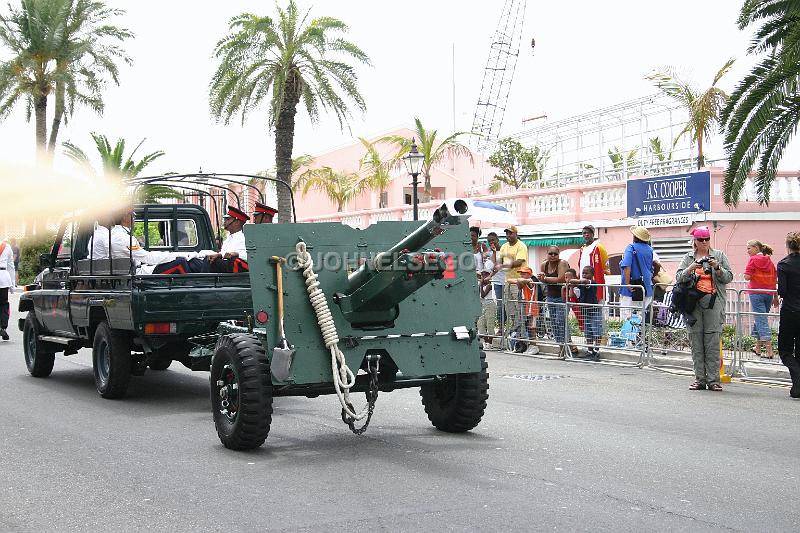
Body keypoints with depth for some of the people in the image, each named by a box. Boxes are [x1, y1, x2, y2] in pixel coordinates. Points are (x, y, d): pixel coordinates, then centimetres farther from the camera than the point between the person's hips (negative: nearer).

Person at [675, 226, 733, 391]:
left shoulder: (719, 255, 12)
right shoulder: (688, 258, 14)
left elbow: (728, 277, 6)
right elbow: (679, 277, 4)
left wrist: (717, 268, -10)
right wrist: (691, 268, -12)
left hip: (713, 303, -2)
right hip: (693, 302, 2)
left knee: (713, 342, -6)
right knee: (696, 342, 1)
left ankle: (713, 380, -3)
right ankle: (699, 379, 6)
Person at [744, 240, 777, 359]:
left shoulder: (753, 259, -7)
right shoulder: (769, 261, 11)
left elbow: (747, 277, -15)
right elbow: (775, 280, 11)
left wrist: (746, 272, 6)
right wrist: (775, 296, 16)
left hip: (756, 293, -6)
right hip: (768, 294, 6)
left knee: (761, 321, -5)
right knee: (760, 319, 18)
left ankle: (769, 351, -12)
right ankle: (758, 348, 25)